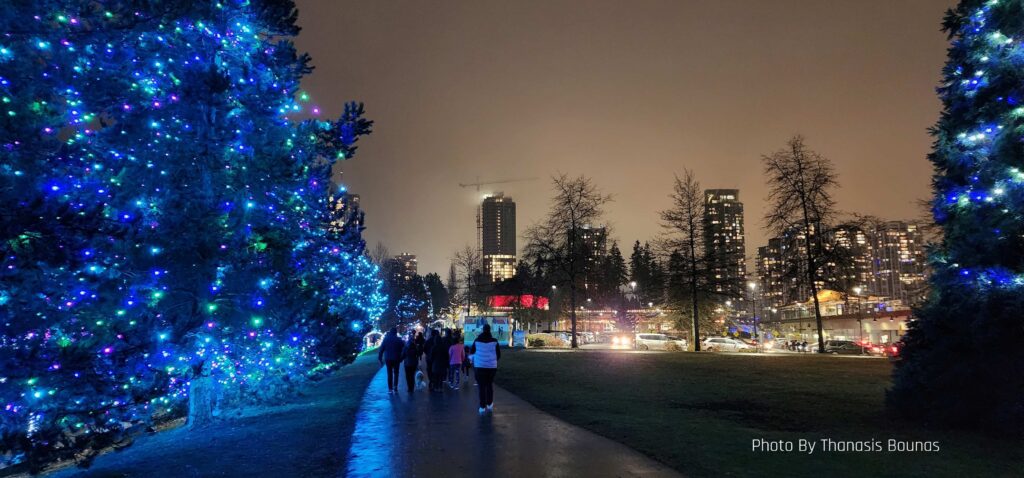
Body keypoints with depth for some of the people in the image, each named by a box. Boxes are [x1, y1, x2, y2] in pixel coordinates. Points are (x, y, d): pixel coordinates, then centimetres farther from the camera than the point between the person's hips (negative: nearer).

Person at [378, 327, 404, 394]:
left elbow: (381, 349, -2)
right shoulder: (399, 340, -5)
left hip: (388, 359, 1)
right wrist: (401, 358, 2)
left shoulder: (385, 339, -1)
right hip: (396, 359, -1)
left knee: (389, 374, 8)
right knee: (396, 373, 12)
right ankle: (395, 387, -2)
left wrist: (380, 358, 3)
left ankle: (390, 389, 3)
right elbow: (403, 349, -7)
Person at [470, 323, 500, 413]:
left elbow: (471, 352, 8)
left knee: (481, 386, 5)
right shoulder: (494, 341, -7)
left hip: (479, 366, 0)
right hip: (491, 366, 1)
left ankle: (482, 407, 2)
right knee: (489, 385, 17)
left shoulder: (477, 341, -6)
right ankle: (489, 404, 21)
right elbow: (498, 354, 0)